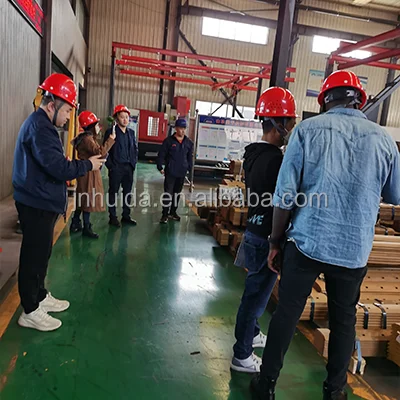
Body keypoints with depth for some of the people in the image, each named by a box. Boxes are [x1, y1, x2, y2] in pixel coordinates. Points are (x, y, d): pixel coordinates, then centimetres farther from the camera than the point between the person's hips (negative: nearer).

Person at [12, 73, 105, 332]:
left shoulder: (39, 123, 16)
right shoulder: (40, 127, -20)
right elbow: (58, 167, -28)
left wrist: (81, 165, 4)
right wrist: (88, 165, -14)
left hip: (40, 202, 11)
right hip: (38, 204, -11)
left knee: (41, 253, 19)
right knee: (34, 256, 0)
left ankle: (40, 297, 34)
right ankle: (30, 312, 12)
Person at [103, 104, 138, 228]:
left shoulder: (131, 132, 12)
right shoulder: (111, 131, -4)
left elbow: (135, 149, 17)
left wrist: (134, 162, 6)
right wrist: (110, 165, -11)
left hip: (129, 167, 5)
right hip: (116, 168, -5)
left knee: (127, 192, 10)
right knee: (113, 192, 4)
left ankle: (126, 216, 21)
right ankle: (113, 217, 13)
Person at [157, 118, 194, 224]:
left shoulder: (189, 142, 5)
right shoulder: (169, 141, -7)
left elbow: (190, 157, 14)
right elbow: (161, 155, -4)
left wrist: (189, 168, 9)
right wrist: (160, 167, -7)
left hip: (182, 173, 4)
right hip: (170, 172, -4)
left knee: (177, 193, 14)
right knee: (168, 193, -5)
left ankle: (173, 212, 27)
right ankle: (165, 214, 3)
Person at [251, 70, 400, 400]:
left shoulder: (308, 129, -5)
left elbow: (285, 194, -9)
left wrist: (276, 241, 1)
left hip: (307, 243, -1)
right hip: (355, 249, 2)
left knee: (287, 313, 12)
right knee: (344, 319, 19)